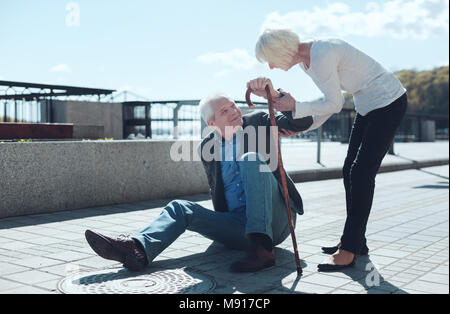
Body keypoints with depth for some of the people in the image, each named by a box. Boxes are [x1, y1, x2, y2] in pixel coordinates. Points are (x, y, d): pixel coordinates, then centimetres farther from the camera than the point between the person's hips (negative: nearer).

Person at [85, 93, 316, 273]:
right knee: (180, 208, -12)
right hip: (238, 225, 4)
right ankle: (138, 248, -41)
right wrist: (224, 225, 10)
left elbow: (304, 122, -8)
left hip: (274, 221, -3)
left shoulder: (257, 122, 3)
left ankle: (261, 247, -41)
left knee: (252, 159, -27)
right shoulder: (207, 147, 10)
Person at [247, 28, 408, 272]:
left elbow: (335, 104, -21)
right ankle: (355, 242, 19)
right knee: (350, 171, 8)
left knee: (361, 174, -13)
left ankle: (349, 251, -8)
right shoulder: (306, 61, 4)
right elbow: (330, 103, 8)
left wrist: (295, 107, -15)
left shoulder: (322, 55, -26)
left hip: (388, 102, -10)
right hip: (367, 105, 10)